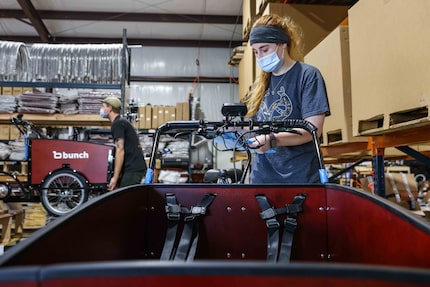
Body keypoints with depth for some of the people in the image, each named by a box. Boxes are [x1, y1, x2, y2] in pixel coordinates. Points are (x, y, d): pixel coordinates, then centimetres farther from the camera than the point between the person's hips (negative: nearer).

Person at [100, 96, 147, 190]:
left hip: (133, 169, -10)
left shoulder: (117, 124, -10)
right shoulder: (122, 122, 20)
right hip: (132, 168, 10)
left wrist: (115, 177, -18)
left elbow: (120, 151, -18)